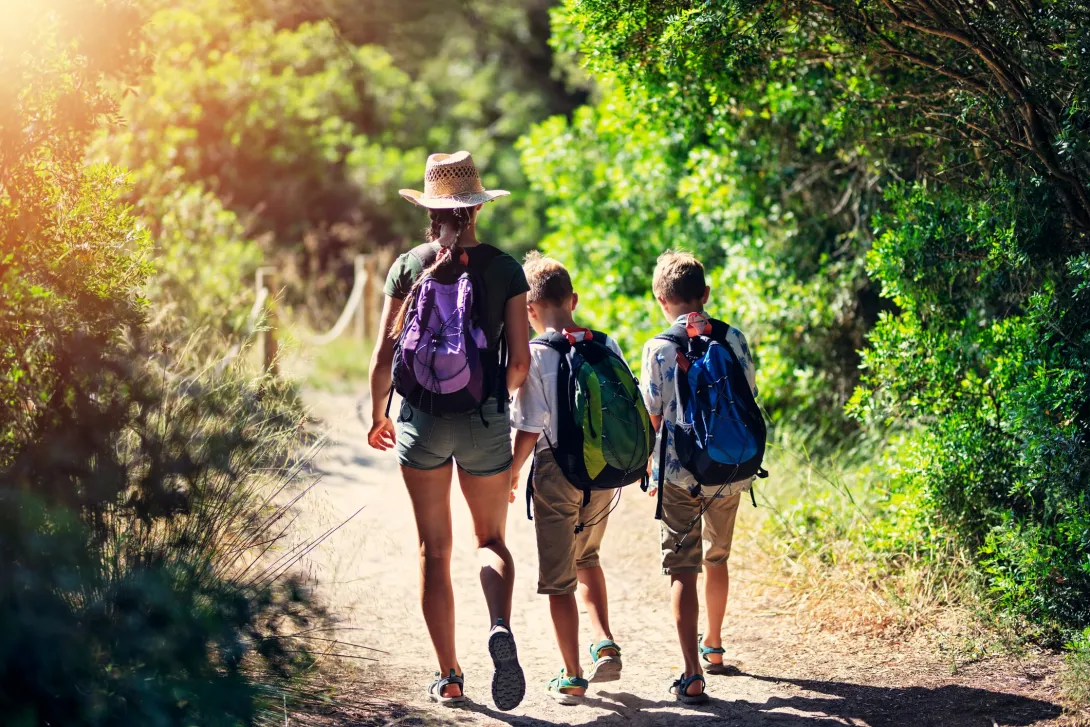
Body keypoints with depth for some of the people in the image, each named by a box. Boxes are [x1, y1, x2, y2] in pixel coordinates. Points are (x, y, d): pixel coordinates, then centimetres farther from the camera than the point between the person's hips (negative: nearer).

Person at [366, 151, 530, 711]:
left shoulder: (409, 266, -2)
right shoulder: (504, 268, -2)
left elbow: (384, 356, -3)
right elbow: (520, 360, -3)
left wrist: (377, 415, 14)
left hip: (422, 418, 0)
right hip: (485, 422, 0)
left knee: (434, 548, 10)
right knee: (491, 541, 14)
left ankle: (449, 678, 12)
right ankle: (500, 627, -17)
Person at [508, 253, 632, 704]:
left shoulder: (536, 356, -14)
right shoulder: (607, 347, 0)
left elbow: (529, 429, -15)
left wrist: (511, 474, 0)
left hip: (558, 475, -5)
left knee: (558, 579, 8)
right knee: (586, 558, 27)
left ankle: (572, 678, 11)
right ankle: (605, 645, 12)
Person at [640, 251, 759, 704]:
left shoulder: (659, 348, -6)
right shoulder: (733, 339, 2)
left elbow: (650, 417, -3)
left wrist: (649, 465, 13)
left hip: (678, 474, -3)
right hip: (728, 471, 4)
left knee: (682, 570, -3)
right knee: (717, 558, 23)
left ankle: (692, 674, -14)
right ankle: (713, 647, 40)